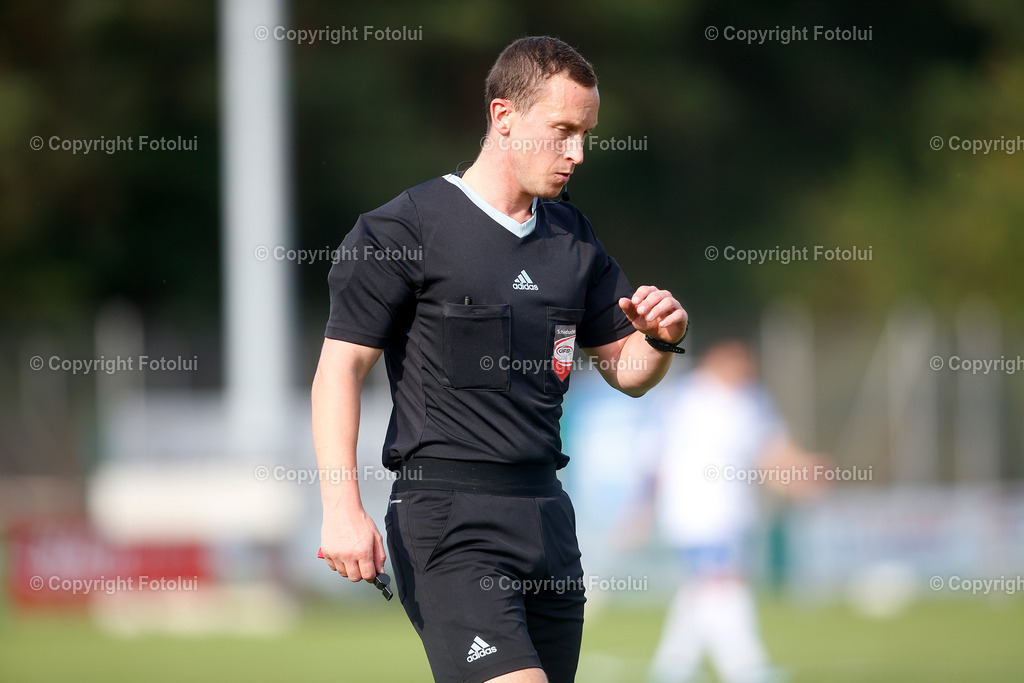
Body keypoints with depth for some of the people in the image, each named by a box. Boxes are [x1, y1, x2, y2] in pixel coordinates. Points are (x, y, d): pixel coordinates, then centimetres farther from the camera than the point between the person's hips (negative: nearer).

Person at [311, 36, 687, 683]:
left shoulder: (574, 237, 15)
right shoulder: (405, 228, -4)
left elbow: (625, 369, 23)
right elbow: (340, 367, -6)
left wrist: (661, 338, -1)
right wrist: (342, 508, -17)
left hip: (547, 515, 7)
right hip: (447, 521, -7)